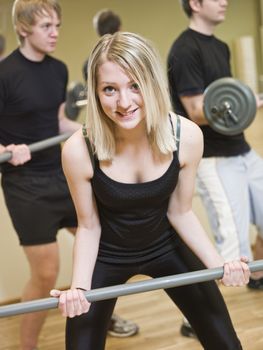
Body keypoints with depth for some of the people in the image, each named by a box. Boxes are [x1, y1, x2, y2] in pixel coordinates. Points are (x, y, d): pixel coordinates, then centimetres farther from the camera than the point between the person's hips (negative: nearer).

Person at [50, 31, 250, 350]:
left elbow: (180, 212, -9)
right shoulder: (79, 150, -28)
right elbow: (89, 227, -13)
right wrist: (79, 287, -26)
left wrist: (220, 264, -19)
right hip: (106, 258, -1)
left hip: (166, 248, 2)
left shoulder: (186, 136, -24)